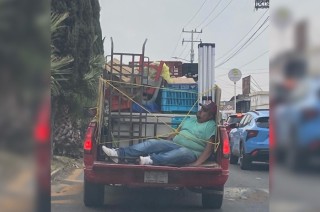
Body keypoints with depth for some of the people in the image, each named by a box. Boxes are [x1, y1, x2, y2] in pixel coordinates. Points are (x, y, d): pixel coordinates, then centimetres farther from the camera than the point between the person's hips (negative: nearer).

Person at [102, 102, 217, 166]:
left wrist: (197, 163, -26)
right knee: (154, 143, -17)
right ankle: (118, 153, -30)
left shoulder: (211, 126, -3)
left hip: (190, 153, -6)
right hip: (175, 145, 6)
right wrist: (164, 144, 9)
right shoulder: (190, 120, 20)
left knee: (182, 152, -42)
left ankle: (151, 160, -53)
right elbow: (176, 132, 21)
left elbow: (209, 147, -13)